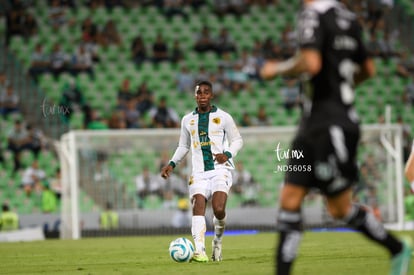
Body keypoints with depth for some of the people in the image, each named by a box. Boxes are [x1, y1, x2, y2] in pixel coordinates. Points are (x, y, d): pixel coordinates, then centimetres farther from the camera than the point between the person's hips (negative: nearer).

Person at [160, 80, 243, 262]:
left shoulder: (223, 117, 5)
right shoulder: (188, 120, 15)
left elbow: (237, 140, 9)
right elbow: (183, 146, 25)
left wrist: (228, 154, -10)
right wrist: (172, 164, 11)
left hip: (220, 170, -3)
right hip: (199, 172, 3)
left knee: (219, 210, -19)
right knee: (198, 208, -17)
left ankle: (218, 241, 11)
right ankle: (199, 251, -24)